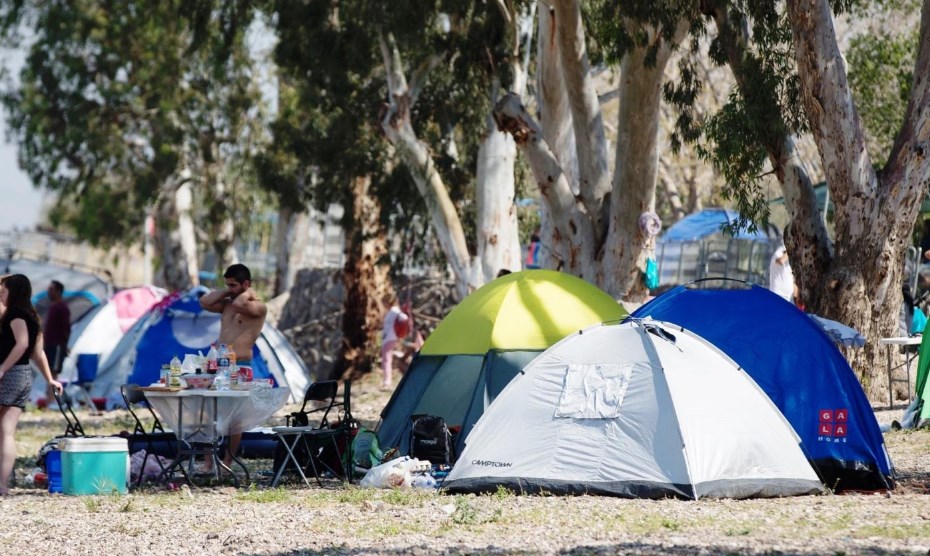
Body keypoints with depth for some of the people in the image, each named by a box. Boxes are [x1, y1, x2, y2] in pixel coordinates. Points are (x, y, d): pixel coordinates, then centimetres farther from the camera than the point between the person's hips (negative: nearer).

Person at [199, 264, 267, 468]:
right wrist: (226, 292, 7)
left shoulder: (258, 307, -5)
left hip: (239, 367, -7)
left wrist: (248, 293, -4)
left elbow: (239, 304, -23)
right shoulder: (227, 304, 17)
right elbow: (205, 302, 7)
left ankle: (227, 462, 5)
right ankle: (208, 462, 6)